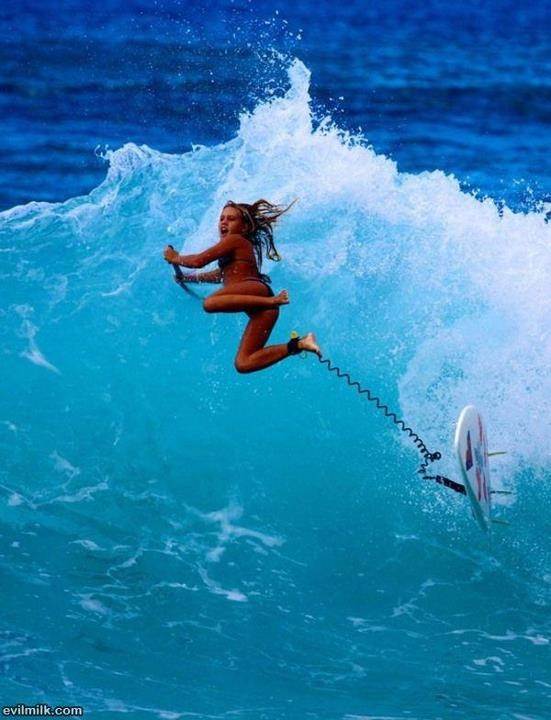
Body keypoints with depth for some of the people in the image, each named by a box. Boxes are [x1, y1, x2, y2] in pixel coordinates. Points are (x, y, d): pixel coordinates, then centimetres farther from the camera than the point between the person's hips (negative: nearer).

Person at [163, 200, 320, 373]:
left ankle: (271, 301, -34)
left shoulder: (234, 240, 8)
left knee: (210, 303, -38)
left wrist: (175, 258, 21)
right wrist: (187, 278, 54)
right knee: (243, 364, 4)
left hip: (255, 287, -9)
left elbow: (198, 261, 3)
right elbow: (221, 274, 52)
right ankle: (298, 344, -2)